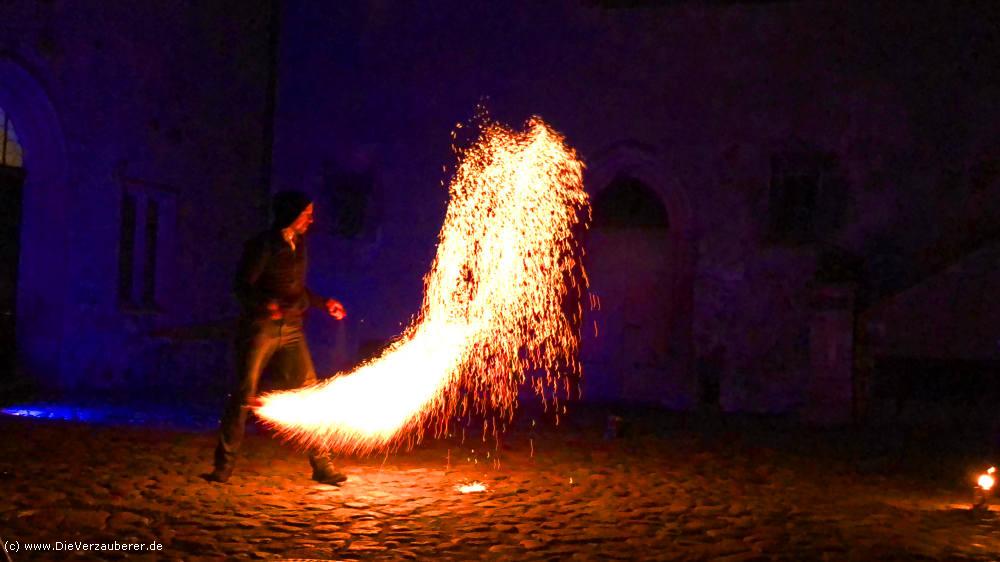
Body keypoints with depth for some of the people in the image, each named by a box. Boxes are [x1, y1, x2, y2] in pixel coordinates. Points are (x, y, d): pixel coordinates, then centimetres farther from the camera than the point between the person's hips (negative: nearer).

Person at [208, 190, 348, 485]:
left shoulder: (298, 244, 12)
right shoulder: (262, 245, -8)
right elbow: (243, 286, -12)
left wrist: (324, 303, 15)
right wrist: (266, 305, -30)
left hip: (291, 328, 6)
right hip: (260, 327, -6)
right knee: (244, 395, -5)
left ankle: (321, 465, 5)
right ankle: (223, 466, 7)